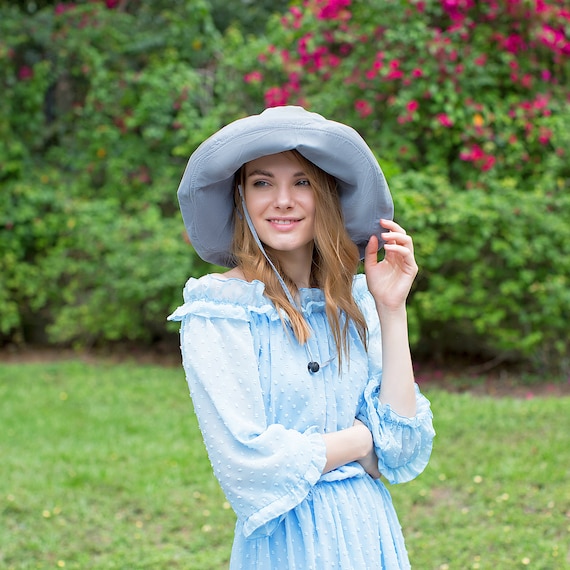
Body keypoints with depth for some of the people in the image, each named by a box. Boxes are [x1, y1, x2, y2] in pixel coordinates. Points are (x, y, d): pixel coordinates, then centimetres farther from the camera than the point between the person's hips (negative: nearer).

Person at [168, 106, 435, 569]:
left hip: (371, 528, 5)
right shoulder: (217, 310, -14)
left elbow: (403, 448, -5)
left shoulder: (354, 301, 1)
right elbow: (250, 464, -20)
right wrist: (364, 440, -8)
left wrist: (391, 311, -9)